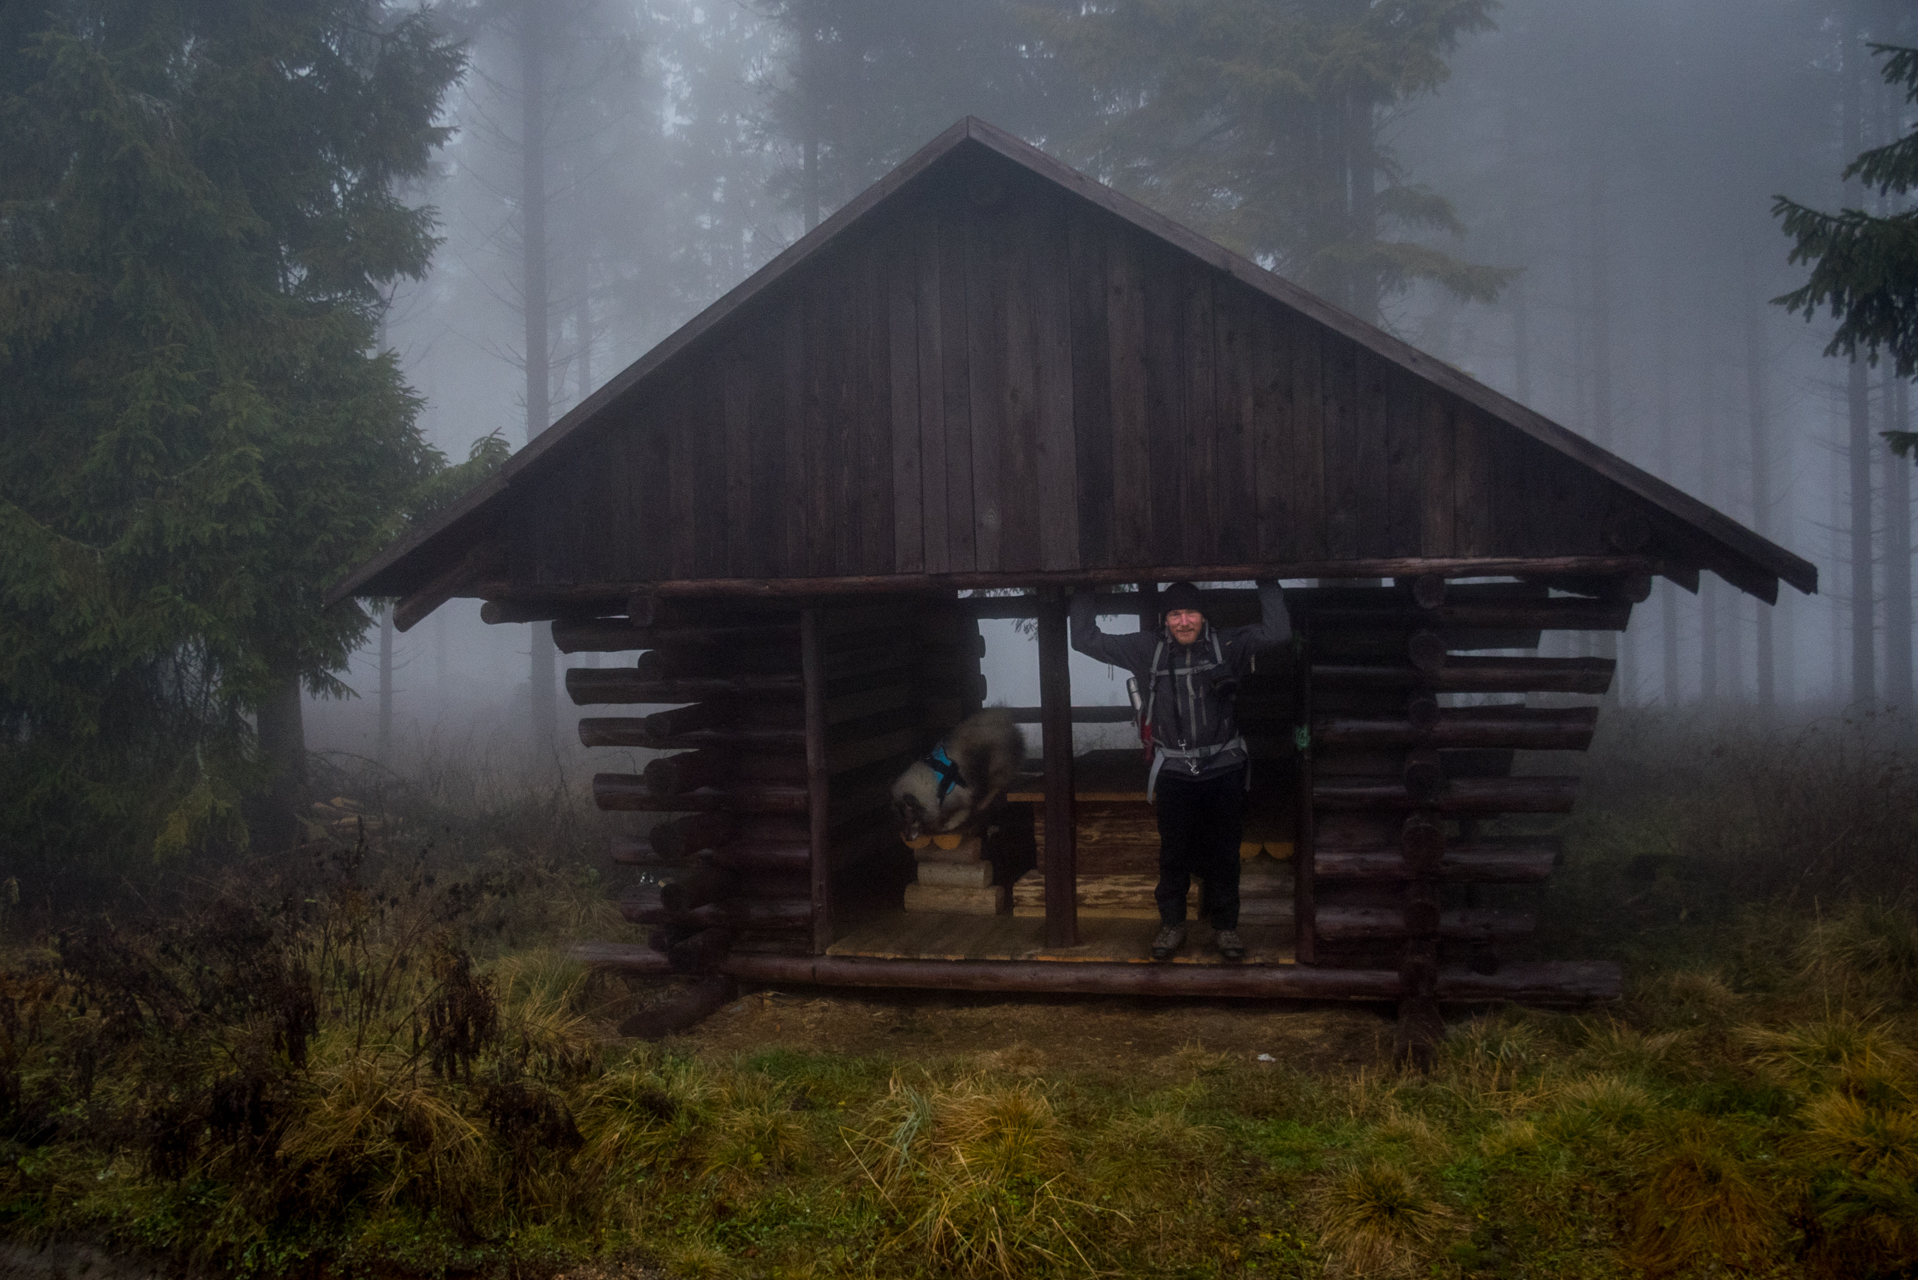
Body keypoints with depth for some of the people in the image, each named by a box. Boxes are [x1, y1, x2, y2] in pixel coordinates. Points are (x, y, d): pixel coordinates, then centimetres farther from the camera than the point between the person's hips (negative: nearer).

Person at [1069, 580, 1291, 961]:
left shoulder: (1226, 644, -7)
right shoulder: (1148, 650, -3)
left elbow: (1277, 632, -14)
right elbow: (1087, 641, 0)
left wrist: (1268, 585, -12)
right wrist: (1083, 597, -2)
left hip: (1224, 768, -1)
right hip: (1174, 770, 1)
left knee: (1225, 853, 11)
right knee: (1174, 853, 12)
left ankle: (1225, 925, 27)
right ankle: (1172, 925, 28)